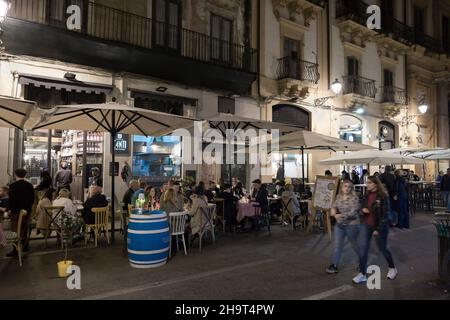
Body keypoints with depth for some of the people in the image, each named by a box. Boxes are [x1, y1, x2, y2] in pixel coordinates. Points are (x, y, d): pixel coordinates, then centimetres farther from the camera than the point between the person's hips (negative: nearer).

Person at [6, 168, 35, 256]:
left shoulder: (13, 186, -14)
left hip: (16, 212, -5)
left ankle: (15, 250, 2)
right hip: (27, 211, 5)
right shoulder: (30, 185, 3)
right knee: (24, 229, 18)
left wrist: (7, 210, -5)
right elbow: (32, 199, 8)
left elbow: (11, 200, -17)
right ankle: (25, 246, 26)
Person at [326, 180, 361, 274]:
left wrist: (341, 215, -28)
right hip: (339, 225, 5)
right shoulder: (338, 197, 4)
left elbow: (353, 213, -23)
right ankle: (334, 265, 12)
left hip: (352, 225, -5)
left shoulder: (354, 198, -16)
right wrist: (333, 210, -21)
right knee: (337, 245, 5)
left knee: (355, 245, 14)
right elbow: (334, 206, 2)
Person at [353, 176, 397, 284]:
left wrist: (378, 229, -18)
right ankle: (362, 274, 6)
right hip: (366, 224, 5)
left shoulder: (382, 196, -15)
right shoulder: (367, 195, 3)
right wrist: (363, 209, -7)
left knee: (383, 248, 12)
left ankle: (392, 268, 38)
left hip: (380, 226, -5)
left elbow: (384, 214, -16)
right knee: (364, 249, 0)